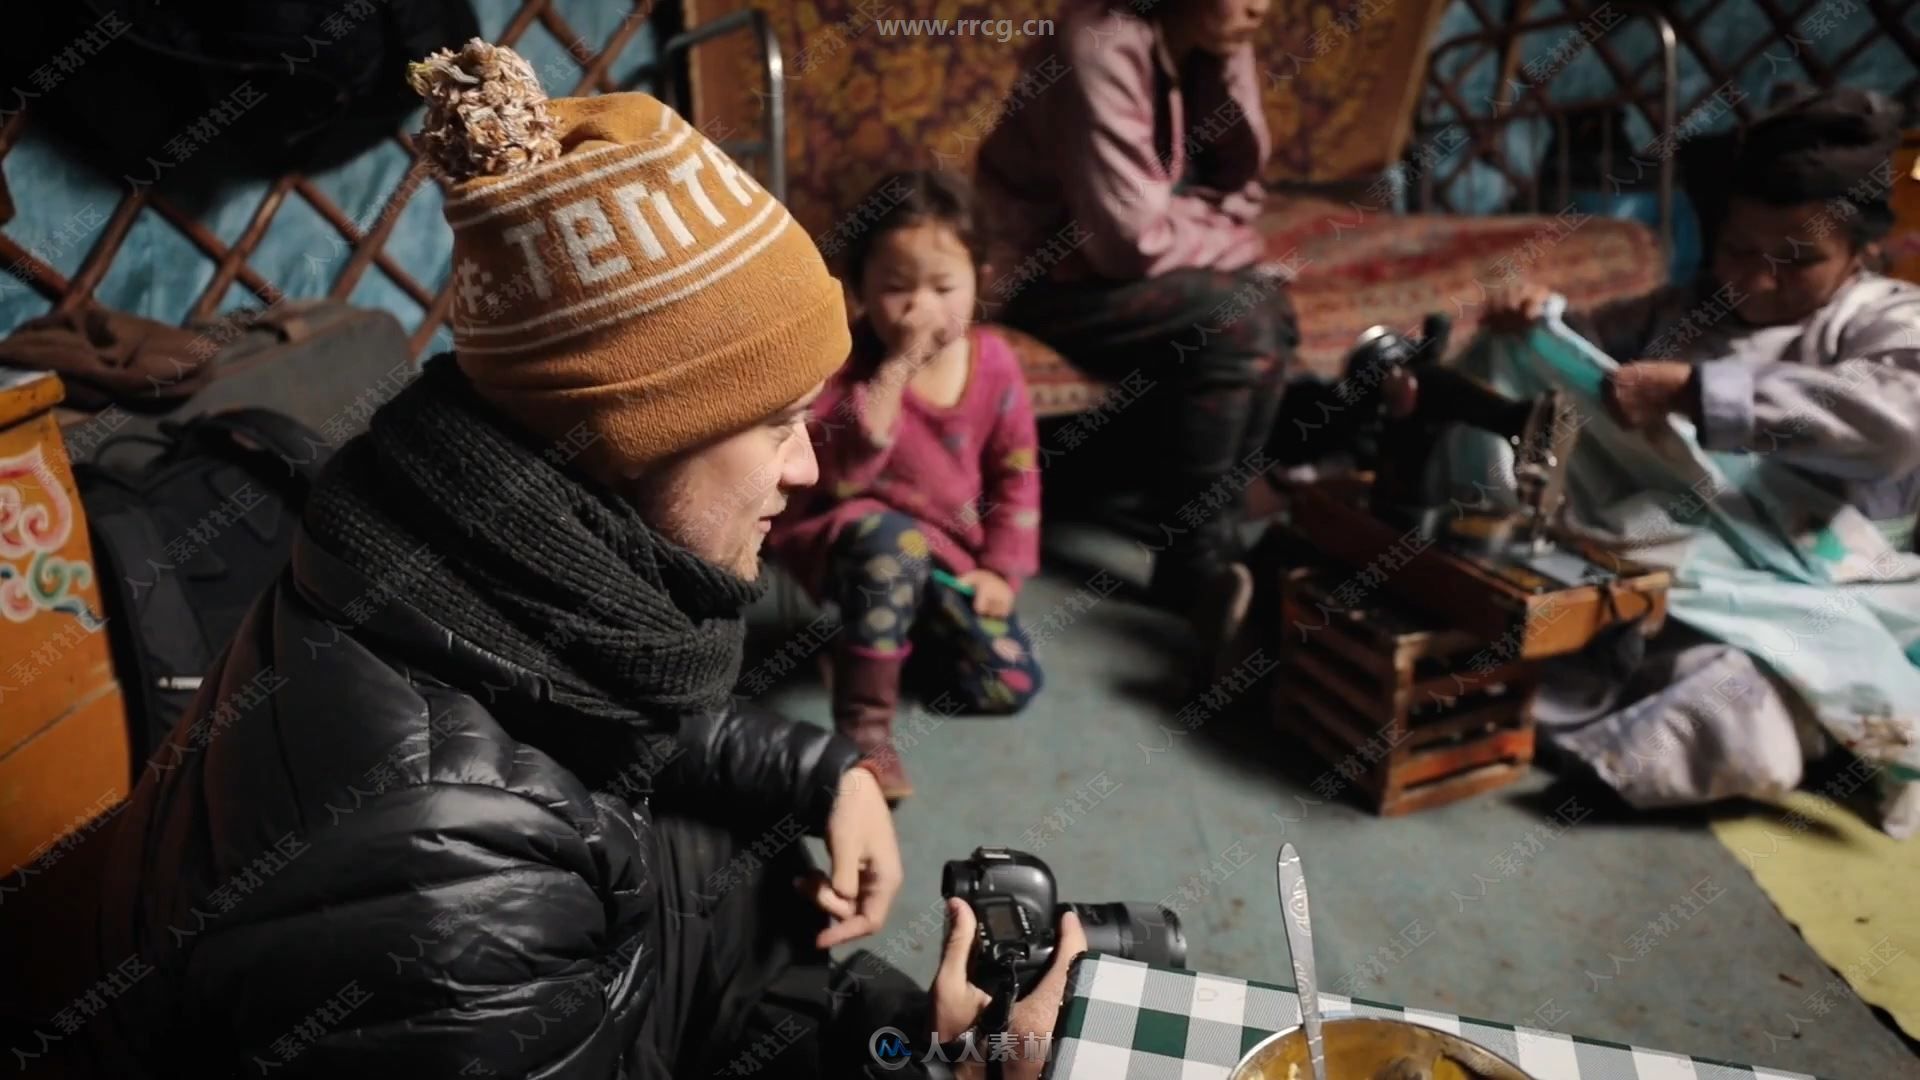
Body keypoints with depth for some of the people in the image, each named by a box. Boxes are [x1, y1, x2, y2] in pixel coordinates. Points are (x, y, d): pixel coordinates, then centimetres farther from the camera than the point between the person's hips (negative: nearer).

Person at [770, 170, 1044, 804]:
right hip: (847, 534, -4)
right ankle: (864, 724, -23)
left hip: (949, 551, 4)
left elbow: (1016, 471, 5)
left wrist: (1001, 568, -2)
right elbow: (836, 474, -30)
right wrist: (893, 373, -32)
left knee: (1008, 685, -7)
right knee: (894, 541, -41)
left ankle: (915, 621, 23)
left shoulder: (993, 360, -6)